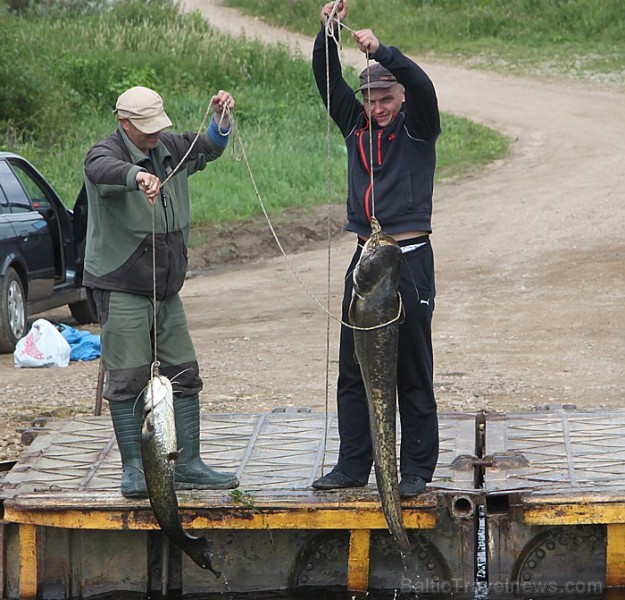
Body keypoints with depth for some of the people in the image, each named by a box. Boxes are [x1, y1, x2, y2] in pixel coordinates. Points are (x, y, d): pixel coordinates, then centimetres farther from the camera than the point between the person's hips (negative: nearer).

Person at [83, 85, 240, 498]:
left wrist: (222, 119, 0)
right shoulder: (108, 152, -13)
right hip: (120, 289, -7)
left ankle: (189, 465, 12)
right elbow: (101, 169, -37)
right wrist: (137, 176, -59)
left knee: (184, 374, 6)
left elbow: (209, 148, 23)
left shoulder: (170, 150, 9)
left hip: (166, 289, 7)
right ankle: (134, 468, -1)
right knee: (129, 379, -7)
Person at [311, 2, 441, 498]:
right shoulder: (356, 125, 13)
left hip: (411, 258, -5)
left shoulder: (417, 128, 1)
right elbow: (328, 80, 8)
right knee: (354, 369, 7)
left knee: (413, 371, -2)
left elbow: (422, 86, -18)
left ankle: (417, 469, 3)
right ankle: (352, 466, 14)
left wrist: (380, 51, -27)